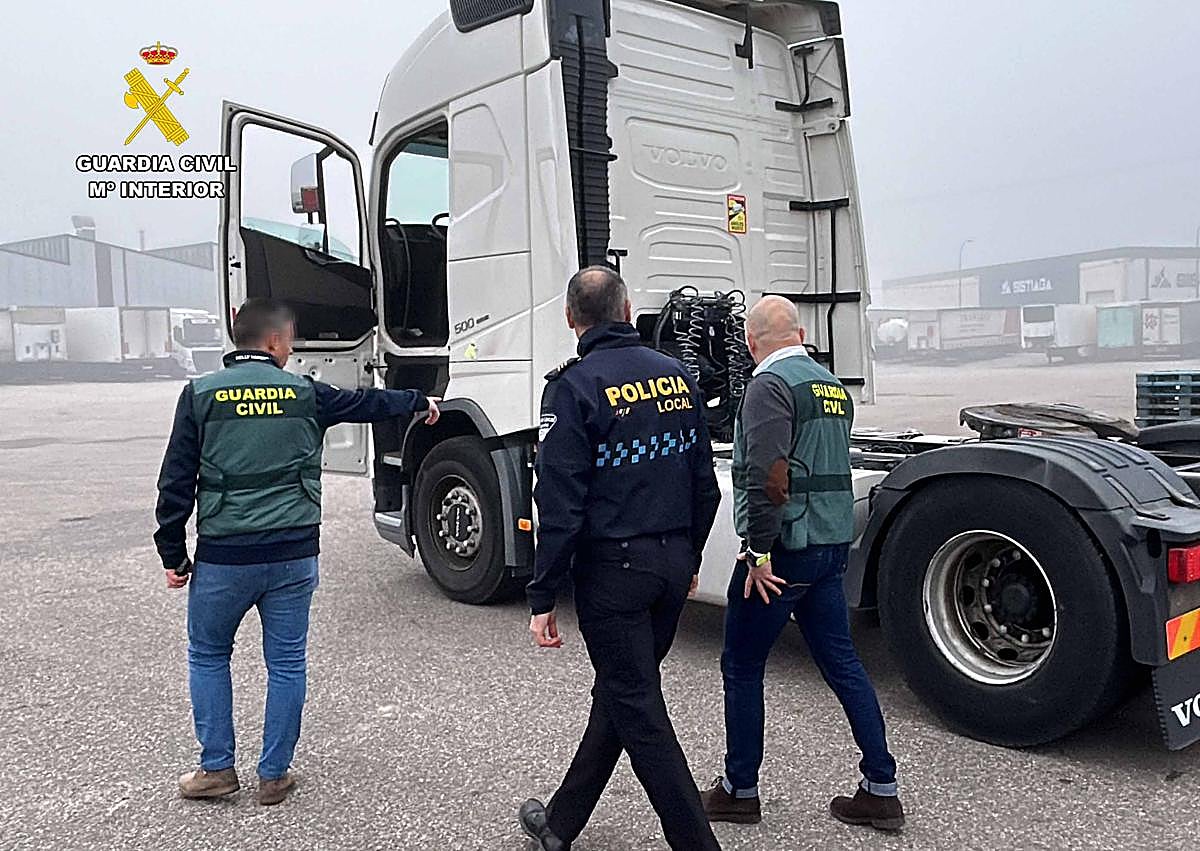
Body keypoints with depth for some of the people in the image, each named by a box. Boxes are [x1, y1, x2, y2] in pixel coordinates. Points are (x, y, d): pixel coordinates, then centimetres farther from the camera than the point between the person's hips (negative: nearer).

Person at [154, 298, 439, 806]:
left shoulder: (201, 395, 0)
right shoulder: (305, 394, 3)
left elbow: (176, 482, -1)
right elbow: (369, 403, 20)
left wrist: (173, 554, 7)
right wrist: (420, 403, 38)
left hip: (223, 555, -1)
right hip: (294, 554, 1)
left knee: (207, 655, 20)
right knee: (286, 664, 12)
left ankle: (217, 769, 22)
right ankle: (273, 776, 21)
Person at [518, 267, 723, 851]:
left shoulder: (575, 386, -13)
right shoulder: (677, 375, 6)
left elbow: (561, 502, -16)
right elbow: (704, 481, 10)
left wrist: (542, 596, -9)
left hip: (612, 569, -7)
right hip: (672, 562, 7)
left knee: (638, 712, 5)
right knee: (618, 695, 18)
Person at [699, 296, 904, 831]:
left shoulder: (770, 385, -13)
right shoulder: (832, 386, 14)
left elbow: (768, 478, -24)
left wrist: (758, 551, -20)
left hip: (784, 547, -8)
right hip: (832, 546, 8)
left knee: (741, 667, 5)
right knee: (841, 663, 14)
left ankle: (739, 791, 17)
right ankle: (881, 790, 19)